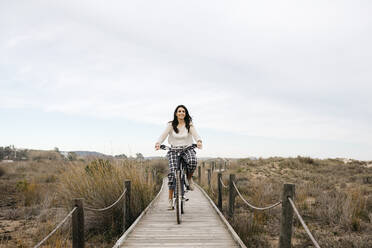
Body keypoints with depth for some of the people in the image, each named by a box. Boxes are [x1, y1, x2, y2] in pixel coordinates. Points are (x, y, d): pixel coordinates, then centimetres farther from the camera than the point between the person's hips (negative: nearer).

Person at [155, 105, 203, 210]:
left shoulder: (189, 125, 4)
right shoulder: (171, 125, 3)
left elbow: (195, 134, -10)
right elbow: (163, 135, -8)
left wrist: (199, 141, -32)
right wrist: (158, 143, -28)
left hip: (187, 149, 0)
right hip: (174, 150, 0)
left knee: (193, 161, -35)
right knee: (172, 173, -17)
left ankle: (189, 178, -1)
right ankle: (170, 199, -6)